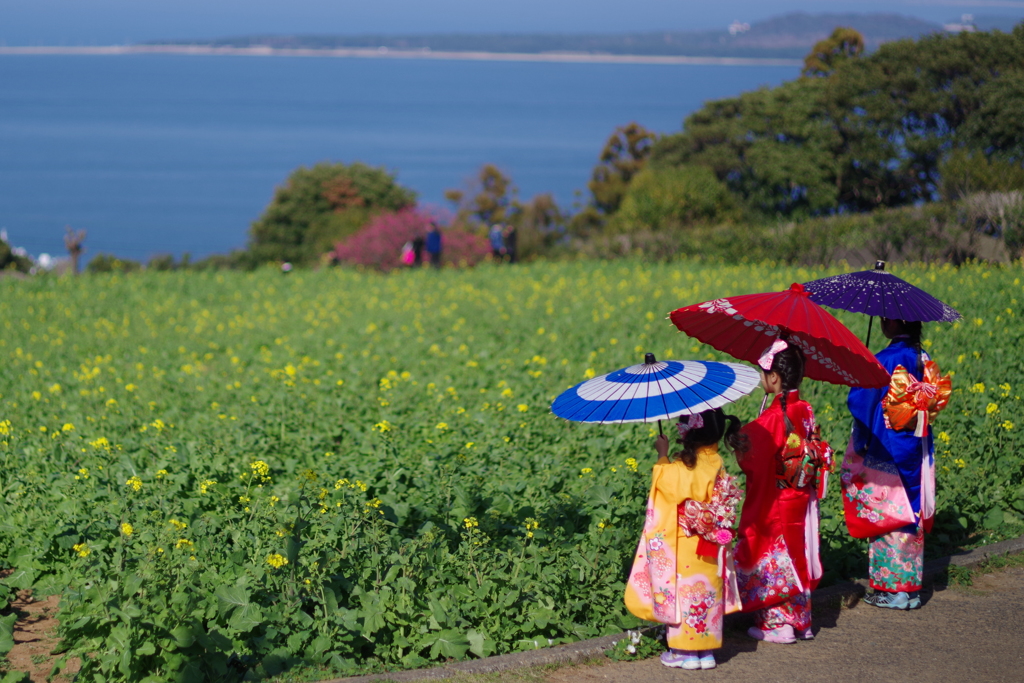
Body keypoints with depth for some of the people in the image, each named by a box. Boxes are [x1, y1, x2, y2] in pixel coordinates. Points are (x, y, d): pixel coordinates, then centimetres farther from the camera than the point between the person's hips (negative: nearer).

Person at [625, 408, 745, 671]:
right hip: (710, 549, 6)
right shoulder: (715, 462, -2)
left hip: (684, 549, -6)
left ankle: (686, 651, 13)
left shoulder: (686, 466, -23)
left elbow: (664, 482, -10)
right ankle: (706, 651, 21)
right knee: (706, 594, 13)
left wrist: (662, 455, 0)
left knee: (684, 592, 6)